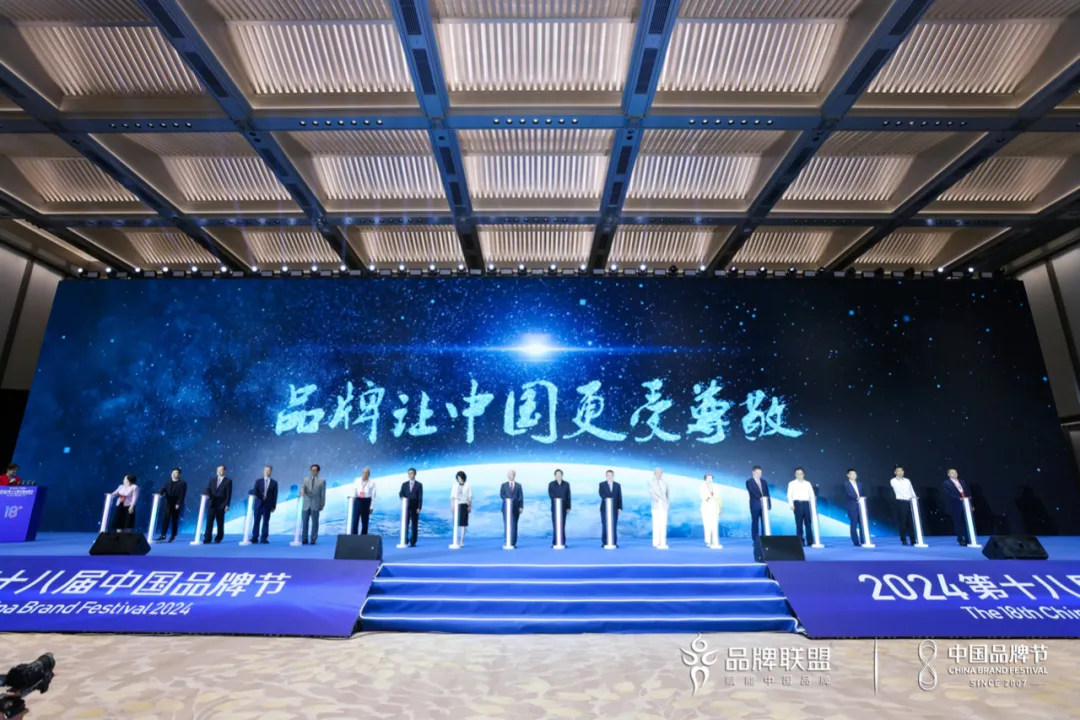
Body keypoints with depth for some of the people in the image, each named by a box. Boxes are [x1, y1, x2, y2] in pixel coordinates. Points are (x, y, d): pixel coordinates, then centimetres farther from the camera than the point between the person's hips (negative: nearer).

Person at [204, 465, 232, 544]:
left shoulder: (228, 481, -1)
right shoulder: (212, 479, 11)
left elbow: (229, 494, -5)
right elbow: (208, 489, 11)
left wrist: (227, 505, -11)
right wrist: (208, 495, -13)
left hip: (221, 505, -3)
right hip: (212, 504, 3)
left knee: (220, 523, 6)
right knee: (209, 521, -5)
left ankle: (218, 538, 19)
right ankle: (207, 539, -3)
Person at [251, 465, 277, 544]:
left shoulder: (274, 483, 6)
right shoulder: (258, 481, 9)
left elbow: (275, 495, 3)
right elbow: (254, 491, -2)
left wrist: (274, 506, -1)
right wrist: (254, 495, -27)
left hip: (268, 505, -1)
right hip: (258, 504, 1)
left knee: (265, 522, 2)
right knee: (256, 521, 2)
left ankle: (264, 538, 6)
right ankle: (254, 538, 8)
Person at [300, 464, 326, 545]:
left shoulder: (322, 480, 3)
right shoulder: (305, 479, 9)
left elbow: (323, 493, 2)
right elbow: (302, 487, -8)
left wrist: (322, 504, 0)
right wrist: (302, 492, -31)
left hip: (315, 504, -2)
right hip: (306, 504, 2)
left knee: (314, 523, 1)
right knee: (305, 522, 4)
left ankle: (313, 539, 7)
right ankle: (304, 539, 12)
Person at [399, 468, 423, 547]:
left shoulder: (419, 485, 3)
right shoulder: (404, 484, 12)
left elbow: (420, 497, -2)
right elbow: (401, 494, 5)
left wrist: (419, 507, -10)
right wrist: (403, 498, -18)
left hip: (414, 507, -2)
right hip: (406, 507, 2)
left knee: (414, 525, 0)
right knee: (405, 524, -1)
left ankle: (413, 542, 5)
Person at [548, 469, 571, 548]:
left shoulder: (566, 484, 11)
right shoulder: (551, 484, 8)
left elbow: (568, 496, 7)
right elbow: (550, 493, -7)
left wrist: (568, 507, 1)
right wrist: (555, 498, -26)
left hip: (563, 507, 1)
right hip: (555, 507, -1)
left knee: (563, 525, 1)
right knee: (555, 525, -3)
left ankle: (563, 542, 5)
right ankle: (555, 543, 0)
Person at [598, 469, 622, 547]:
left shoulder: (617, 485, 11)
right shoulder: (602, 484, 5)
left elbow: (619, 497, 7)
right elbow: (601, 493, -13)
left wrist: (620, 508, -1)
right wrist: (605, 498, -34)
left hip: (614, 508, 1)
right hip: (605, 508, -1)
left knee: (614, 526, -1)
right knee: (605, 525, -2)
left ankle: (614, 543, 4)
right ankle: (604, 543, 3)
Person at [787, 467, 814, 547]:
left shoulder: (808, 483, 13)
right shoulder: (792, 483, 5)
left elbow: (812, 495, 12)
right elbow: (789, 495, 1)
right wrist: (791, 505, -10)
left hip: (806, 503, 2)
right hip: (797, 504, -2)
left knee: (808, 522, 0)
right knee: (799, 523, -1)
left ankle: (810, 541, 5)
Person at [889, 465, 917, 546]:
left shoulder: (907, 480, 16)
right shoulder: (893, 481, 0)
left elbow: (912, 491, 12)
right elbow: (899, 490, -12)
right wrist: (909, 498, -22)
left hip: (910, 502, 4)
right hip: (901, 502, -4)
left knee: (911, 521, 3)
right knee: (902, 522, -2)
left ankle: (913, 540, 8)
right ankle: (903, 540, 3)